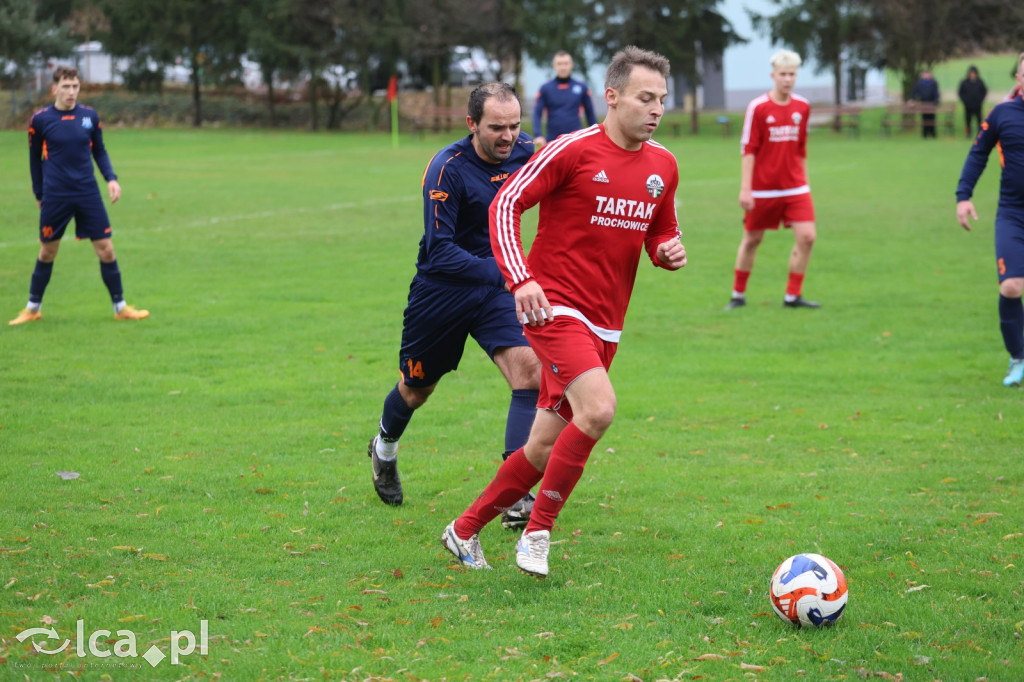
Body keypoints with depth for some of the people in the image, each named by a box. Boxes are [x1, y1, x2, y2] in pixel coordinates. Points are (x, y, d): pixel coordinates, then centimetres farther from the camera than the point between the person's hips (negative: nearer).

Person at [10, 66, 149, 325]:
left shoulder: (90, 116, 2)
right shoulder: (40, 119, -4)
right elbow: (35, 158, 8)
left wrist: (111, 178, 0)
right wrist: (39, 193, 12)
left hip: (88, 194, 2)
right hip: (55, 197, -2)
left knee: (106, 249, -1)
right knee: (47, 252, 7)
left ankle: (120, 307, 12)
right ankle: (33, 308, 23)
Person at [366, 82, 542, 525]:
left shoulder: (523, 152, -7)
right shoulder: (448, 168, -23)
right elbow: (439, 250, -26)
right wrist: (501, 272, -33)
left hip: (496, 289, 4)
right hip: (442, 289, -4)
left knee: (530, 372, -19)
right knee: (416, 391, 15)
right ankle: (384, 448, 50)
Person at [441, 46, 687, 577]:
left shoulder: (663, 165, 10)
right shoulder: (572, 150, -10)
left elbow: (660, 233, 24)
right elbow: (505, 204, -10)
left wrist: (669, 252, -1)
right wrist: (520, 278, -22)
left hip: (604, 326, 7)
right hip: (555, 308, -7)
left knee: (547, 446, 8)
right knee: (599, 409, -27)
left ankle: (465, 531, 25)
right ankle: (537, 532, -12)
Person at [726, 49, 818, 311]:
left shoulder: (802, 107, 5)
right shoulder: (757, 107, -8)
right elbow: (748, 150, -8)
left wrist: (803, 181, 15)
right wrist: (745, 188, -12)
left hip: (795, 187, 3)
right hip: (763, 189, -3)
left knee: (806, 237, -10)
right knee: (752, 240, 8)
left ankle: (793, 296, 1)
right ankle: (738, 295, 24)